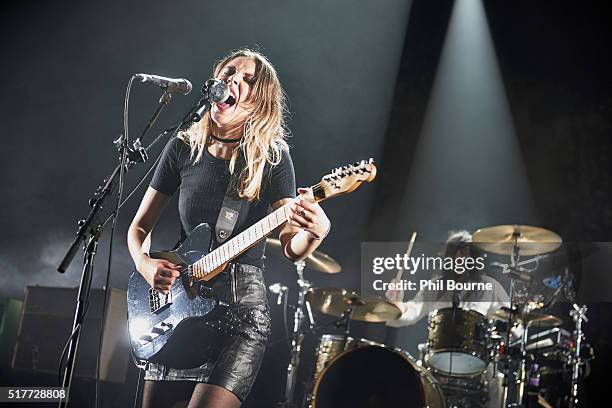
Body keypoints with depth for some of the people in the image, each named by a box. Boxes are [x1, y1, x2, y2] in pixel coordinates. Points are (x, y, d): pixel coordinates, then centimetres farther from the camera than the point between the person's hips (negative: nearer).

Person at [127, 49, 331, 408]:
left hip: (242, 302, -3)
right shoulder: (184, 149, 5)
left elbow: (291, 249, -7)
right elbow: (140, 226, 12)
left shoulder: (272, 156, -3)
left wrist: (315, 231, -29)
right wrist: (145, 263, -8)